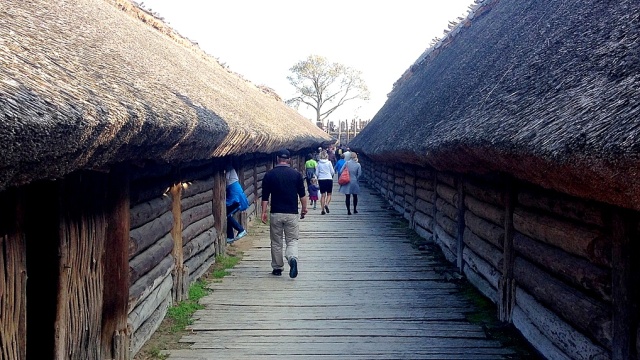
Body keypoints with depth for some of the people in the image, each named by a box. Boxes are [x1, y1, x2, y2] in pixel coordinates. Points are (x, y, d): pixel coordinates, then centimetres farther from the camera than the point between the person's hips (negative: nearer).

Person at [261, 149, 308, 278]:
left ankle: (277, 268, 19)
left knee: (276, 242, 12)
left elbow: (265, 196, -2)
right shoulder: (296, 174, -1)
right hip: (292, 214, 0)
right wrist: (304, 208, 17)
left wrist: (264, 212, 4)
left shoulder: (269, 174, -1)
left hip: (275, 213, 0)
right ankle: (292, 258, -22)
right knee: (292, 240, 6)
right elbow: (302, 194, 3)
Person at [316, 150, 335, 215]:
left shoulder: (319, 163, -2)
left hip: (321, 180, 2)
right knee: (329, 194, 9)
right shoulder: (329, 162, -6)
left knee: (322, 195, 7)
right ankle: (326, 204, -16)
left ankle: (322, 209, 5)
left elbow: (317, 173, 0)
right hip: (329, 179, -2)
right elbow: (332, 172, -3)